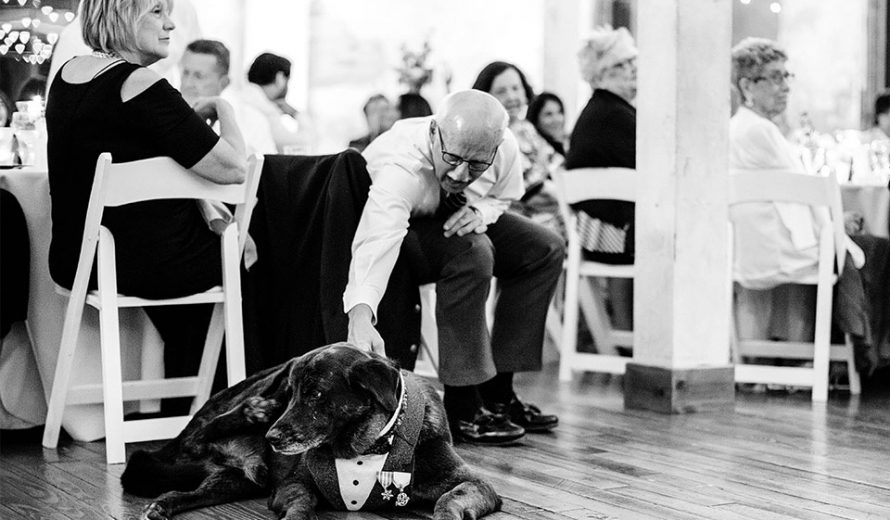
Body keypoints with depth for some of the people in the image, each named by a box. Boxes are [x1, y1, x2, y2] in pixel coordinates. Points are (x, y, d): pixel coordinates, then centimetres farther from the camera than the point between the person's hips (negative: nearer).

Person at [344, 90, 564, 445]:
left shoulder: (506, 148, -22)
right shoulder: (399, 165, -41)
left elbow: (504, 194, 2)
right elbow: (377, 241, -55)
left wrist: (481, 213, -23)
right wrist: (361, 315, -72)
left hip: (457, 220, 7)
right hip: (395, 226, -7)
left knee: (546, 249, -8)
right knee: (473, 251, -34)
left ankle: (497, 391, -4)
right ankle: (462, 406, -27)